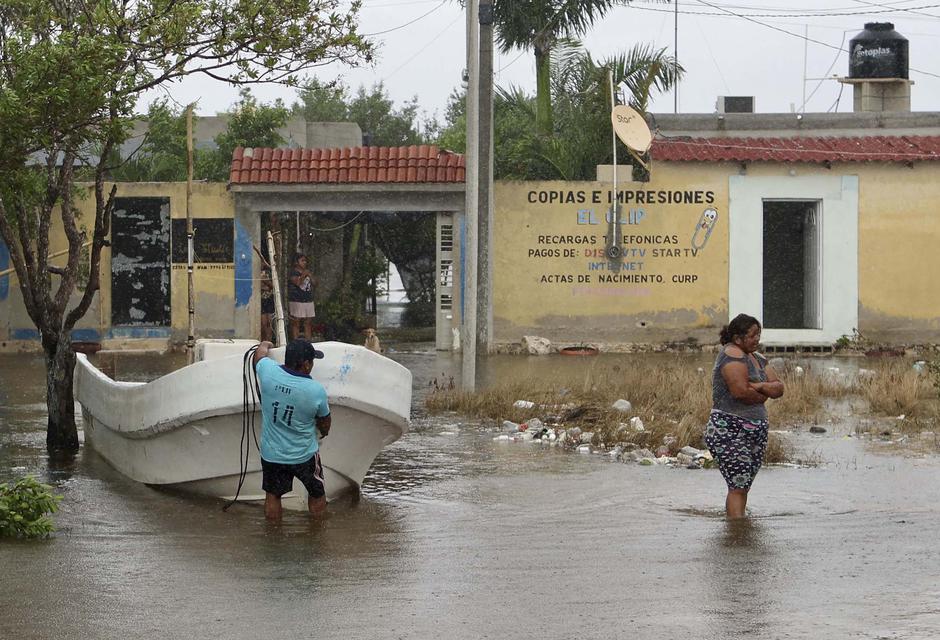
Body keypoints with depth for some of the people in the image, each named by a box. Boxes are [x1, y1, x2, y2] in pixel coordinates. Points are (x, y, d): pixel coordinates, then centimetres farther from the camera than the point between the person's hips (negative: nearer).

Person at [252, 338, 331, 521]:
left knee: (272, 496, 19)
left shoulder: (269, 372, -17)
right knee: (317, 495, 19)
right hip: (305, 456, -2)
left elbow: (261, 350, 9)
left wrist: (266, 345, 32)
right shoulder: (317, 391, -20)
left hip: (271, 455, 2)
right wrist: (324, 431, 23)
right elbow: (325, 422, -1)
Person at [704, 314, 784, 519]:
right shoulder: (732, 354, -11)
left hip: (755, 431, 9)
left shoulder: (758, 359, 16)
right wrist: (764, 394, -4)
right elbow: (740, 391, -23)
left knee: (743, 487, 9)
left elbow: (778, 388, 9)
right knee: (738, 487, -14)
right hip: (730, 431, -9)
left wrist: (757, 387, -11)